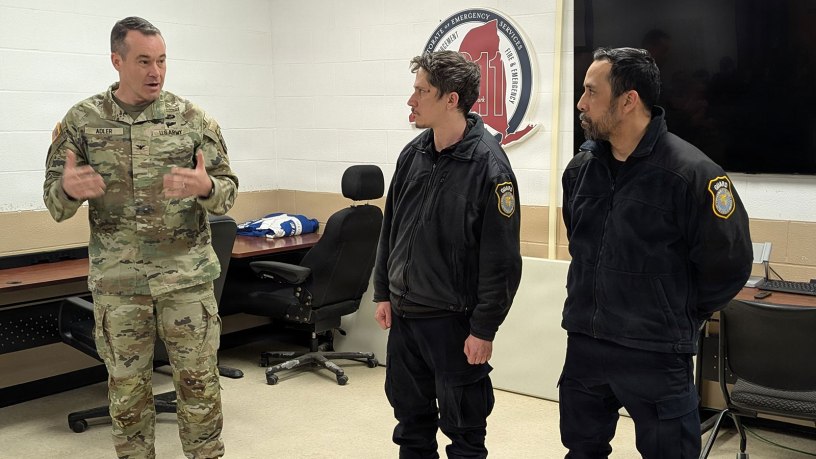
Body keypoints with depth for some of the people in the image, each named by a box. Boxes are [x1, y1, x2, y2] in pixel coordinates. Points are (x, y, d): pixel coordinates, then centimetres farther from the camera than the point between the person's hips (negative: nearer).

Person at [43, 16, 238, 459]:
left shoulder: (193, 119, -1)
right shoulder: (81, 121, 0)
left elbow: (227, 191, 1)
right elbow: (55, 202, 2)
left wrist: (205, 187, -22)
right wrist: (69, 189, -22)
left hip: (187, 274, 0)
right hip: (116, 281, 1)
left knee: (199, 382, 7)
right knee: (127, 387, 12)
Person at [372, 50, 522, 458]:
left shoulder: (489, 166, -17)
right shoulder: (413, 154, 3)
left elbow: (501, 259, -17)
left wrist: (484, 329, -15)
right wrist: (384, 294, 12)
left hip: (453, 321, -6)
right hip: (403, 316, 7)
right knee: (410, 419, 20)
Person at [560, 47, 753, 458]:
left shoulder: (691, 173, -17)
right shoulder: (580, 168, 2)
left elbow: (728, 265, -9)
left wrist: (679, 319, 0)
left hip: (655, 355, -5)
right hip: (583, 344, 6)